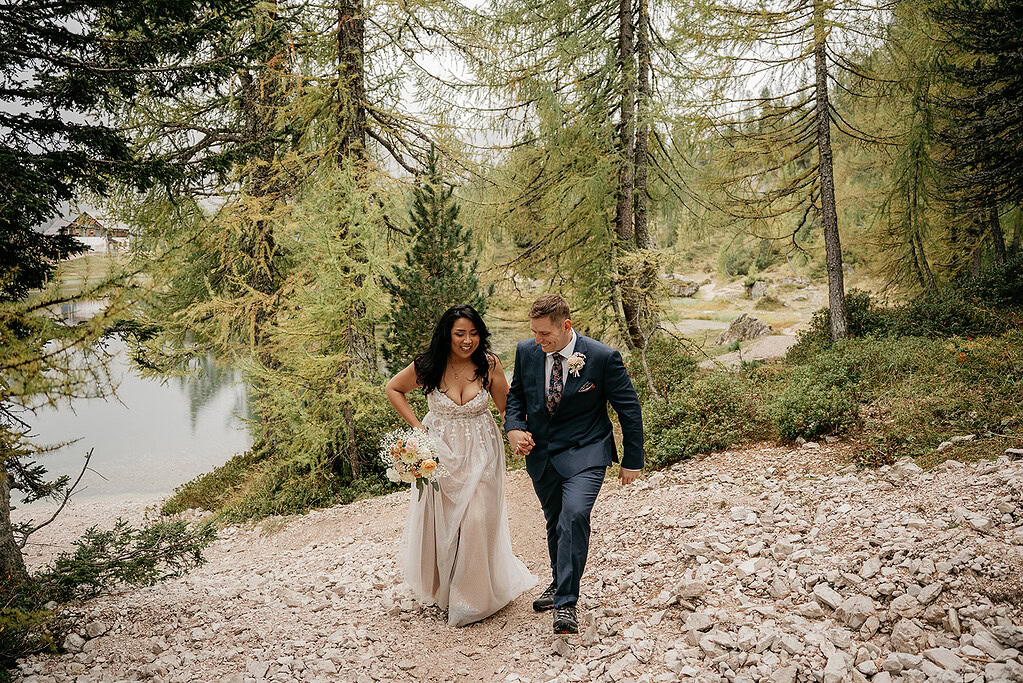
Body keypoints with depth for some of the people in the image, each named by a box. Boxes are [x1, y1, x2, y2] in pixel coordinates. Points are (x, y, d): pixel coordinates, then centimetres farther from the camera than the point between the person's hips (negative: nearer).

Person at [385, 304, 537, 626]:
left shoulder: (488, 364, -12)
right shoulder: (428, 366, -13)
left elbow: (505, 407, -4)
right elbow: (393, 389, 4)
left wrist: (497, 377, -22)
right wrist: (416, 425, -3)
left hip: (480, 453, -1)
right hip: (440, 451, 1)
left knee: (477, 521, -4)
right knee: (439, 522, 12)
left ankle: (475, 594, 19)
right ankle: (441, 586, 38)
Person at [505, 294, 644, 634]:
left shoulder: (603, 357, -16)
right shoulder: (526, 352, -4)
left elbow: (629, 408, -6)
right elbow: (516, 394, 12)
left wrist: (632, 460, -1)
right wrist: (514, 428, -8)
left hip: (585, 453, -4)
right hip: (540, 453, 5)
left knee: (575, 514, -25)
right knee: (555, 522, 18)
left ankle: (566, 603, -14)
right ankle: (560, 583, 43)